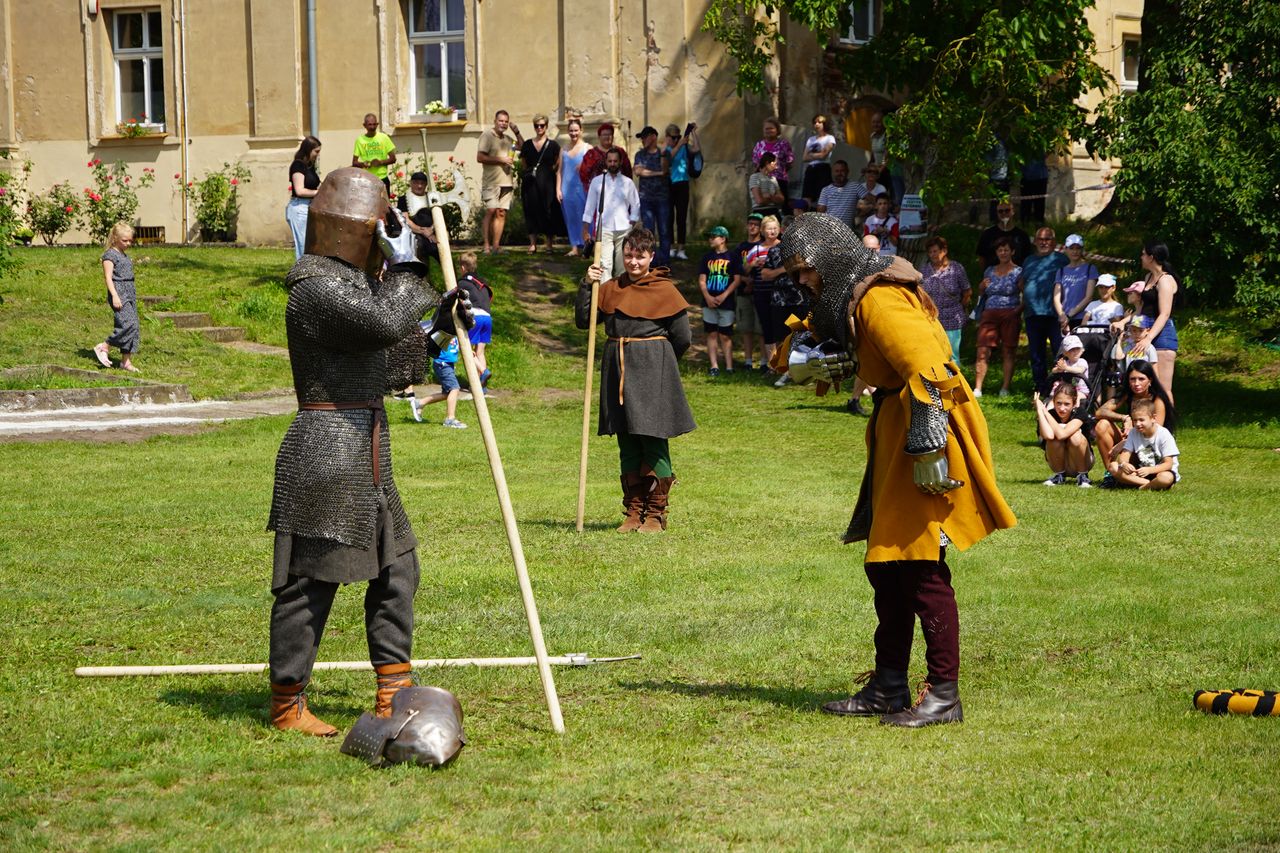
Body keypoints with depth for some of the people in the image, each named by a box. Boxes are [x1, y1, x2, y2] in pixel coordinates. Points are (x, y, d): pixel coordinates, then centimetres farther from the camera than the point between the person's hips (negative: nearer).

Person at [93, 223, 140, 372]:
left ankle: (126, 361, 5)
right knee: (128, 324, -21)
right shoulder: (110, 255, -6)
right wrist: (115, 296, -22)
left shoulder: (125, 255, 20)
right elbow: (108, 276, -13)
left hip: (130, 293, 9)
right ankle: (104, 347, -10)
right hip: (118, 293, -9)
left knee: (134, 328, 2)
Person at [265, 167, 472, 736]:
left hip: (366, 454, 10)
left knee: (396, 570, 13)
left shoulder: (354, 283, 17)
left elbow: (393, 368, 20)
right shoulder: (316, 289, -15)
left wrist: (440, 331, 8)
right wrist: (405, 269, -13)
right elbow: (387, 322, -29)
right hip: (327, 451, -10)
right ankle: (287, 705, 6)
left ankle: (393, 693, 20)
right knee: (311, 581, -3)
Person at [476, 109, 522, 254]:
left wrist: (517, 132, 12)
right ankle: (487, 245, -11)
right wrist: (501, 160, -12)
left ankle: (496, 246, 4)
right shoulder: (487, 135, -3)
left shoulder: (507, 139, 18)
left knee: (501, 213, 2)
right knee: (491, 211, -13)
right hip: (492, 181, -6)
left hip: (506, 182, 6)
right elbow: (480, 157, -10)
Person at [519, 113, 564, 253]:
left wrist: (558, 188, -8)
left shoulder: (553, 145, 3)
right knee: (531, 212, -1)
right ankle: (533, 243, 4)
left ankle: (549, 244, 8)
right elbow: (523, 165, 16)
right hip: (531, 184, 2)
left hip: (547, 184, -2)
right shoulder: (527, 144, 10)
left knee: (548, 213, -1)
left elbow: (558, 169, 0)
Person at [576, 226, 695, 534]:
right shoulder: (611, 289, 10)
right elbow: (583, 320, 7)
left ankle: (656, 514, 3)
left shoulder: (664, 290, -3)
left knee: (654, 441, -4)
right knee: (627, 444, 8)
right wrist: (587, 285, -3)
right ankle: (634, 512, 14)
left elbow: (682, 338, -1)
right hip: (617, 370, 5)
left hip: (652, 370, -4)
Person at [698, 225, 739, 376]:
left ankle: (729, 366, 1)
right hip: (709, 302, 3)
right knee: (712, 334, 3)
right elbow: (701, 280, 7)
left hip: (726, 302, -3)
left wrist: (724, 296, -14)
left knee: (725, 335, -2)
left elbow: (737, 280, -4)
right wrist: (707, 296, -9)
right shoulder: (707, 257, 10)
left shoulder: (732, 257, 0)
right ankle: (714, 366, 5)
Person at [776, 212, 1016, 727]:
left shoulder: (879, 299, -18)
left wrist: (928, 448, -28)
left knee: (922, 568, -8)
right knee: (885, 564, 14)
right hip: (895, 434, 11)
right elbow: (798, 353, 22)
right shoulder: (846, 298, 14)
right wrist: (812, 362, -2)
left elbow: (927, 369, -27)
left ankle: (944, 695, -3)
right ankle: (887, 689, 22)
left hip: (929, 433, -11)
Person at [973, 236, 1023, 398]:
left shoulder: (1018, 272, 4)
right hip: (989, 315, 3)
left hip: (1010, 316, -3)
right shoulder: (989, 271, 17)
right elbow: (981, 294, 26)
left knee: (1008, 352, -2)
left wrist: (1019, 308, -17)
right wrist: (982, 287, 4)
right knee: (983, 351, -7)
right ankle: (977, 388, -10)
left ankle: (1005, 388, 2)